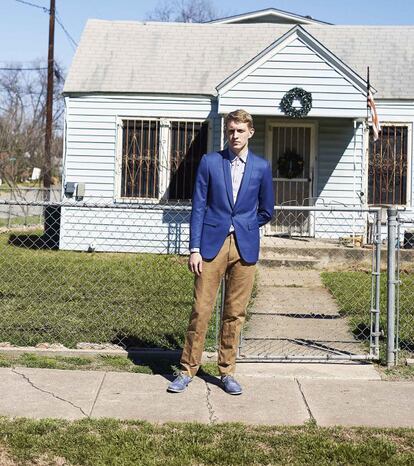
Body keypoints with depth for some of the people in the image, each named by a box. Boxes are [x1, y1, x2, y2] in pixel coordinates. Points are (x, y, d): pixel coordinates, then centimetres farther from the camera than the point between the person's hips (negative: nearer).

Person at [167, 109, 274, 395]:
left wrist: (243, 228, 11)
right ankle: (188, 369, 11)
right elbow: (198, 207, 1)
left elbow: (266, 210, 16)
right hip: (211, 245, -1)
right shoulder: (209, 162, 4)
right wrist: (195, 248, -5)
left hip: (245, 247, 1)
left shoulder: (262, 167, 7)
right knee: (201, 310, -1)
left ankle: (227, 372, 18)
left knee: (235, 313, 6)